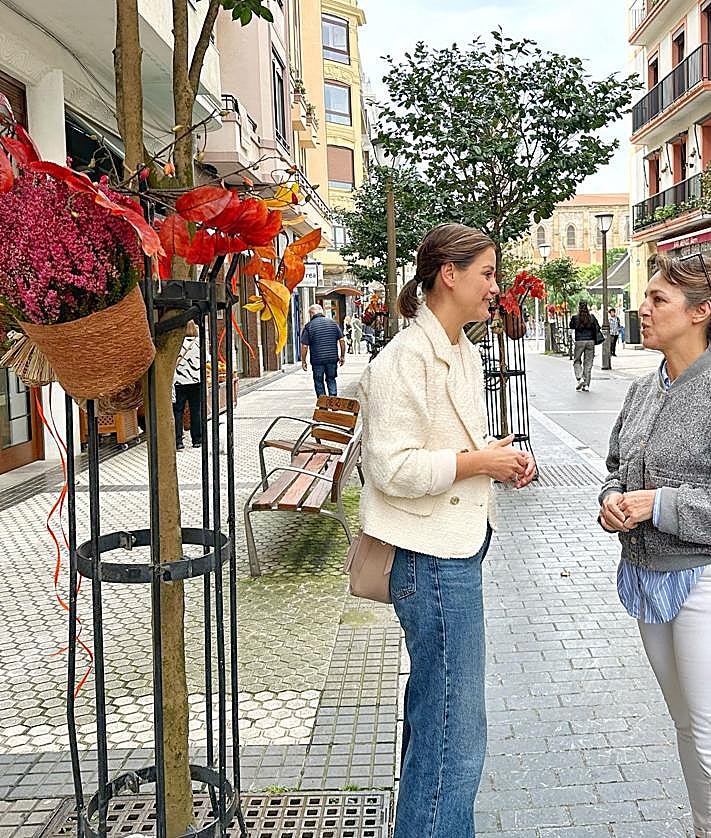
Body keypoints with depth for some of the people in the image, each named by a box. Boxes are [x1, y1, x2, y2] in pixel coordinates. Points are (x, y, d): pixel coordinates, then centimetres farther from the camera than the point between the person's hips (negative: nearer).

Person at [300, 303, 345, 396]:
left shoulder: (309, 326, -5)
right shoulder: (333, 323, 5)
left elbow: (304, 346, -7)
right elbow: (342, 340, 3)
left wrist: (303, 361, 2)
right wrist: (342, 356, 11)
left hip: (317, 360, -3)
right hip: (332, 358, 3)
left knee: (319, 382, 9)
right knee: (331, 380, 17)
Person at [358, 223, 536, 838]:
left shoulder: (463, 353, 13)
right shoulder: (404, 361, -17)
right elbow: (391, 468, -22)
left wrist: (502, 459, 5)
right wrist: (480, 462, -17)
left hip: (461, 546, 10)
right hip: (433, 560, -10)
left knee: (432, 708, 22)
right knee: (456, 732, -3)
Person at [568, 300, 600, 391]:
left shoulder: (575, 318, -4)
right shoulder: (592, 317, 1)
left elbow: (571, 329, 0)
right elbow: (597, 328, 4)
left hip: (579, 342, -2)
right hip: (590, 341, 2)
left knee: (577, 361, 13)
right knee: (588, 363, 6)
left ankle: (579, 379, -9)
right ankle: (586, 384, 6)